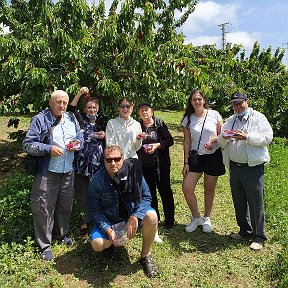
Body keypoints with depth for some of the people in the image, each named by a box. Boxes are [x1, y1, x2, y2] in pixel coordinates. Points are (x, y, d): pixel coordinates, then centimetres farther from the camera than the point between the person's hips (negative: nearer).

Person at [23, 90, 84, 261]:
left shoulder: (72, 119, 8)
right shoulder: (40, 120, -9)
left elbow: (81, 138, 18)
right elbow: (28, 144, -12)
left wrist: (77, 143, -5)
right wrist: (49, 149, -23)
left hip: (68, 171, 5)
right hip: (47, 172, -5)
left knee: (65, 205, 18)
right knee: (44, 208, 3)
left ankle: (61, 234, 40)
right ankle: (45, 245, 19)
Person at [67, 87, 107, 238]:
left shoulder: (102, 121, 9)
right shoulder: (81, 119, 6)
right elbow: (70, 109, -13)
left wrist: (104, 136, -5)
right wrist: (79, 94, -21)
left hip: (98, 163, 1)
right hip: (81, 163, -1)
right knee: (83, 194, 5)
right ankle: (84, 223, 18)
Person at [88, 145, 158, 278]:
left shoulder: (133, 170, -18)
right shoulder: (96, 182, -18)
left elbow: (146, 196, -13)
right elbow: (95, 211, -10)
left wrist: (135, 217, -28)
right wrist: (108, 230, -24)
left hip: (132, 213, 0)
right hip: (109, 220, 0)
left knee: (151, 216, -30)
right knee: (97, 245, -23)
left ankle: (146, 256, -5)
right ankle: (114, 239, 16)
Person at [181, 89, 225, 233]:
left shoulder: (214, 115, -3)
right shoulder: (187, 119, 1)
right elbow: (187, 142, 3)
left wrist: (215, 139, -19)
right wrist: (186, 163, 0)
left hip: (213, 156, -1)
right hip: (196, 156, 1)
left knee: (209, 189, 10)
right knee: (187, 188, -7)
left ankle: (207, 219, 32)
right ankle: (196, 218, 16)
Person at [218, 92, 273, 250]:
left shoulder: (258, 118, -1)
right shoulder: (230, 121, 15)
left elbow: (267, 137, -13)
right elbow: (221, 143, 12)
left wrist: (247, 137, -22)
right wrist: (224, 137, -11)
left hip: (252, 167, -6)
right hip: (234, 167, 6)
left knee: (256, 203, 0)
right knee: (239, 202, 15)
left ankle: (258, 236, 15)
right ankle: (245, 230, 32)